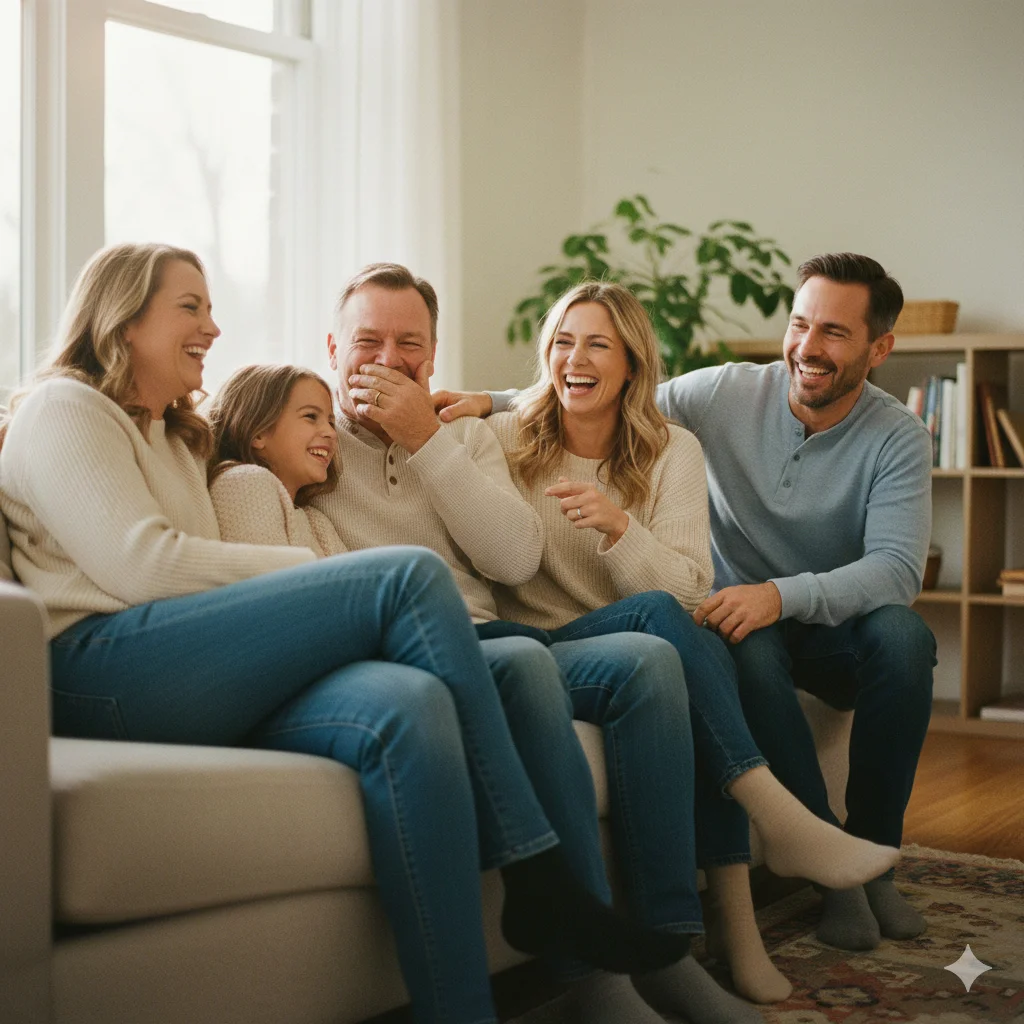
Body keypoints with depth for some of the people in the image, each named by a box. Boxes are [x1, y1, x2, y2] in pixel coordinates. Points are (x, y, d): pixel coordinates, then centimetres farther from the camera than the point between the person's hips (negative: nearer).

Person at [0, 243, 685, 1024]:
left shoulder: (177, 438, 35)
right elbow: (138, 565, -9)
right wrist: (314, 574, -4)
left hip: (205, 686, 7)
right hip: (99, 672, -7)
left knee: (408, 706, -27)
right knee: (410, 575, -21)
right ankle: (540, 882, -19)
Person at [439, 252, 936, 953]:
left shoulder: (898, 439, -9)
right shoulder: (730, 393, -6)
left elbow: (898, 567, -21)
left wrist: (782, 595, -37)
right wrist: (489, 402, -16)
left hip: (838, 631, 1)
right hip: (745, 619, 0)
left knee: (902, 633, -33)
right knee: (746, 644, -36)